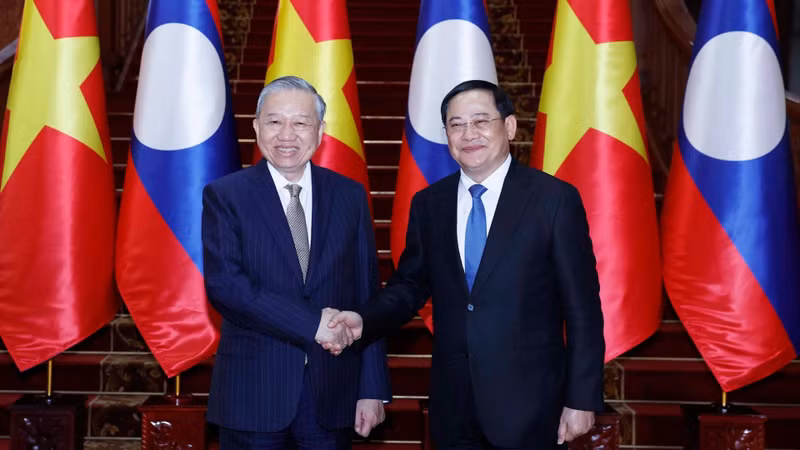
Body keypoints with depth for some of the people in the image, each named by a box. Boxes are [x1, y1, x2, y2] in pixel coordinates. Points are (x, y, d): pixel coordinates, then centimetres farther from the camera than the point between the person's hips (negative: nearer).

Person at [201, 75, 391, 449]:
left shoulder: (349, 195, 4)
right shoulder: (224, 195, -2)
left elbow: (367, 296, 3)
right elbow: (223, 284, -13)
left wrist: (373, 389, -1)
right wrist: (312, 323, -19)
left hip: (332, 392, 2)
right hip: (253, 391, -2)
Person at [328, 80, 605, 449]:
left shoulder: (555, 199, -8)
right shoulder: (428, 204, 4)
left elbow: (582, 310, -7)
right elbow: (410, 284, 11)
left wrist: (582, 399, -8)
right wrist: (365, 320, -7)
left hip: (529, 404, -3)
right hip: (452, 404, 3)